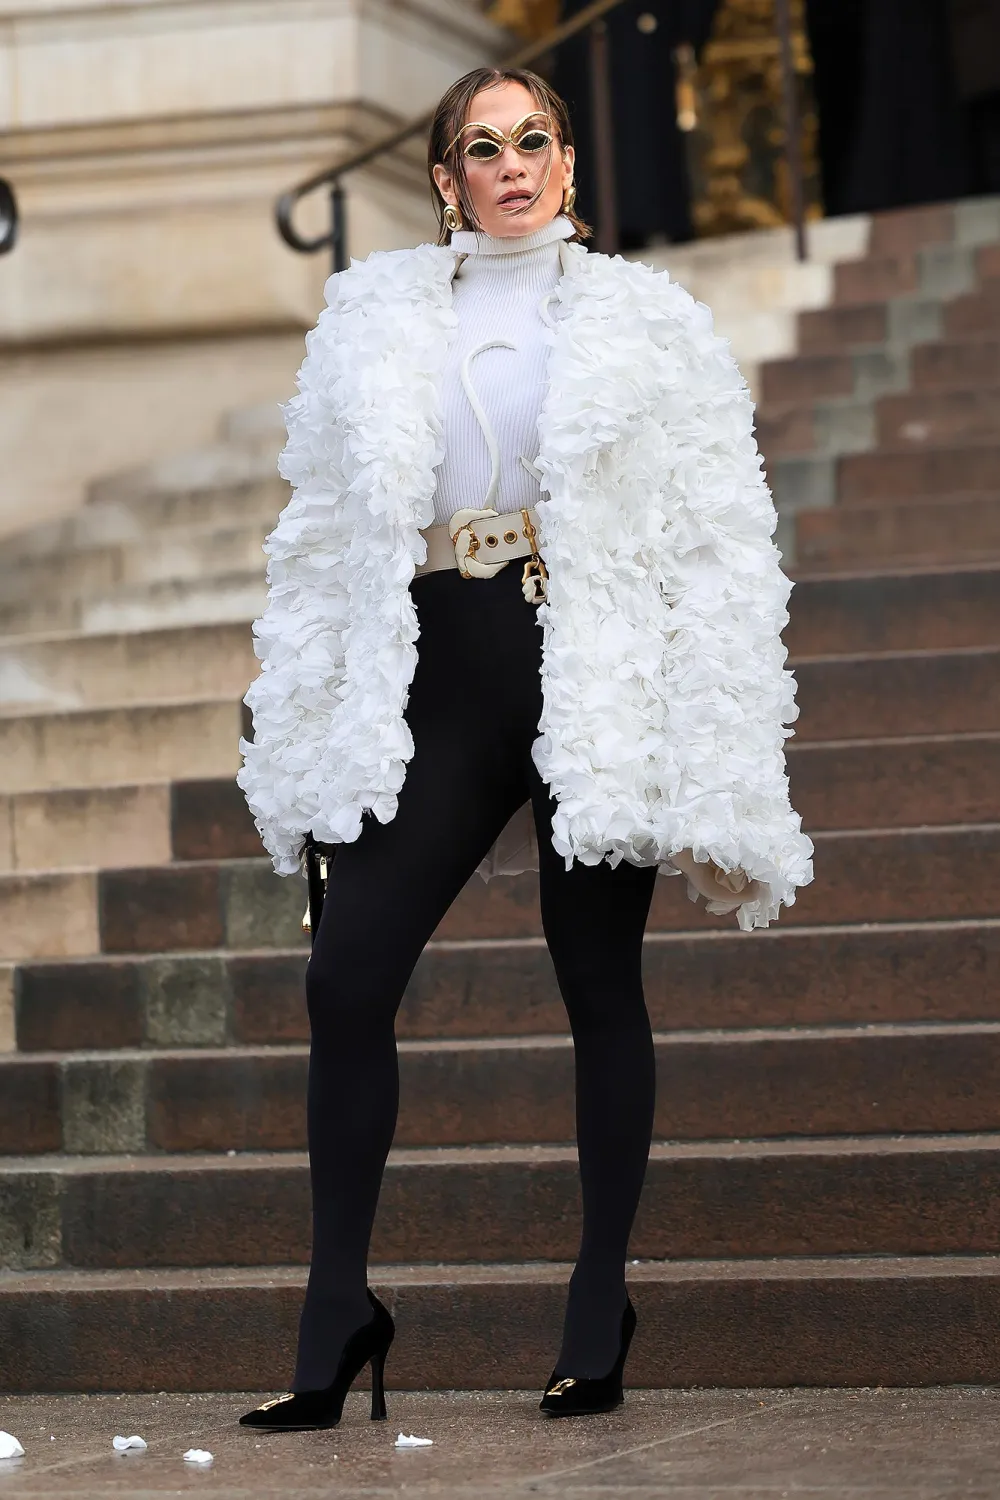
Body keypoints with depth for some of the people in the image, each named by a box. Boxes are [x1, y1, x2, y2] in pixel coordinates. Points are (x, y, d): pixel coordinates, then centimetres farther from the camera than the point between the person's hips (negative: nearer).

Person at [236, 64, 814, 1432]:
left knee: (600, 982, 2)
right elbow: (327, 534, 16)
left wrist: (714, 779, -5)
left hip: (595, 678, -2)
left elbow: (716, 547, 3)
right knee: (348, 974, -8)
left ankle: (600, 1310, 11)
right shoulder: (373, 319, 14)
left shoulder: (644, 321, 7)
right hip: (442, 672, 2)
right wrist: (307, 733, 9)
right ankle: (338, 1315, -1)